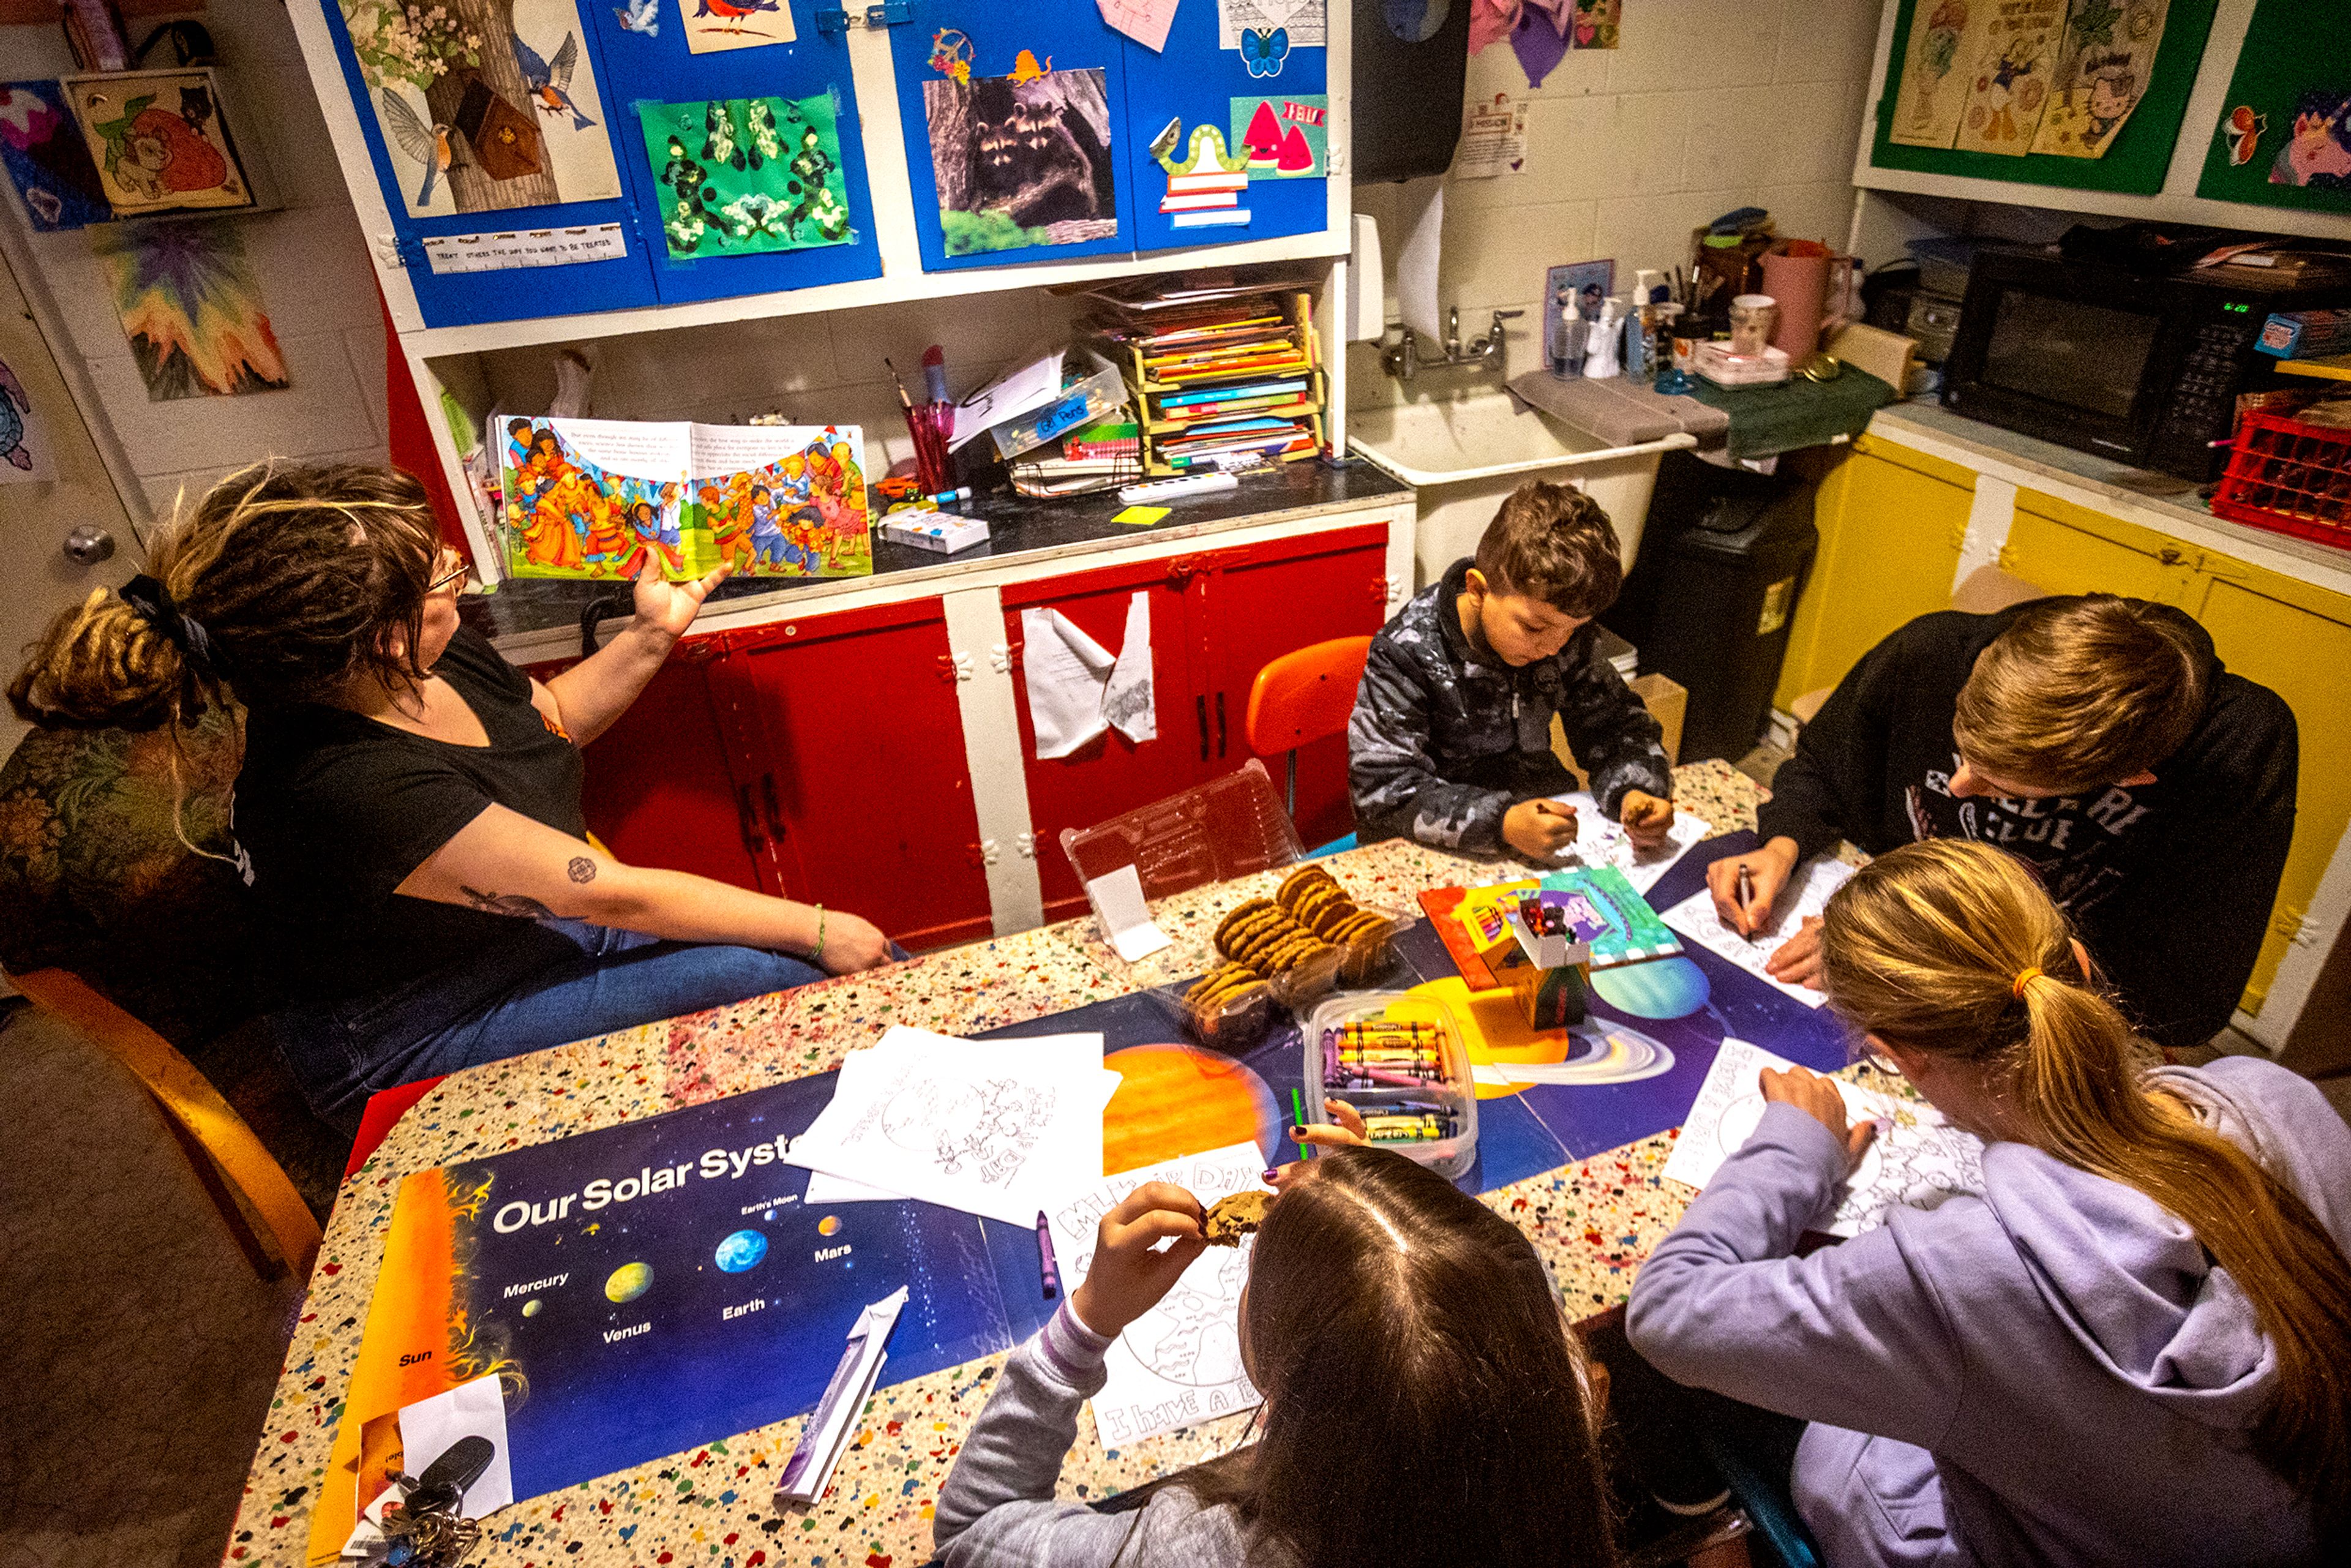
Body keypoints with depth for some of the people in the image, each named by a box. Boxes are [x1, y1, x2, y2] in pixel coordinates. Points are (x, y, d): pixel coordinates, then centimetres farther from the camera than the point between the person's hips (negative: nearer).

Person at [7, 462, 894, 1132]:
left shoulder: (440, 658, -10)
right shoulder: (351, 787, -34)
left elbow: (552, 719, 14)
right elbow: (618, 896, -29)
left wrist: (651, 635, 2)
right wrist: (813, 926, -21)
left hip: (544, 922, 8)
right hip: (425, 1043, -7)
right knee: (779, 981, -20)